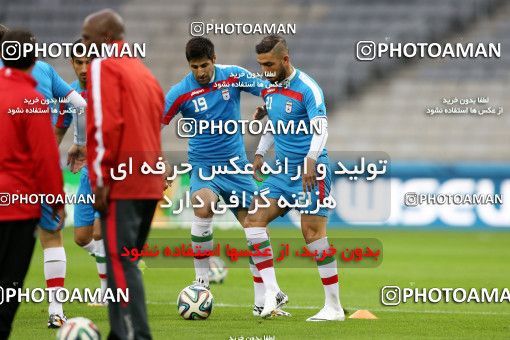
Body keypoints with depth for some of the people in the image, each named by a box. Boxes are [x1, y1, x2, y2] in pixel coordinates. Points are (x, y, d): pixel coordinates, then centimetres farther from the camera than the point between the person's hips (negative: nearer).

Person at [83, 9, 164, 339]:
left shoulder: (103, 66, -5)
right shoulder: (143, 71, 20)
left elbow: (106, 125, -15)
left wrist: (101, 179, -15)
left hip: (120, 185, -8)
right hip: (149, 184, 8)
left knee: (121, 264, -8)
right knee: (124, 262, 15)